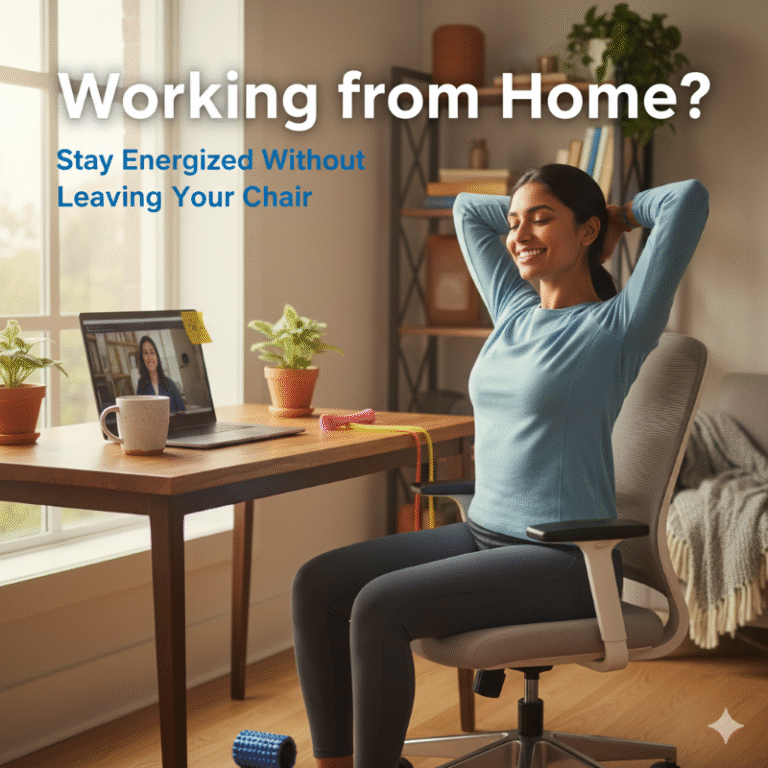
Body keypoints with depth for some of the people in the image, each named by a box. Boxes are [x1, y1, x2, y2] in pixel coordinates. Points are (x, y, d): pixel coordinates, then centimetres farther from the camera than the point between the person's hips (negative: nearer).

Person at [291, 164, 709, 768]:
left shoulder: (619, 325, -7)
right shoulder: (515, 311, 13)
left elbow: (690, 198, -15)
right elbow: (468, 208, 26)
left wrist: (618, 214, 2)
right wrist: (527, 214, 20)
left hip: (565, 559, -8)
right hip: (482, 534, 8)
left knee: (379, 608, -25)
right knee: (318, 584, -6)